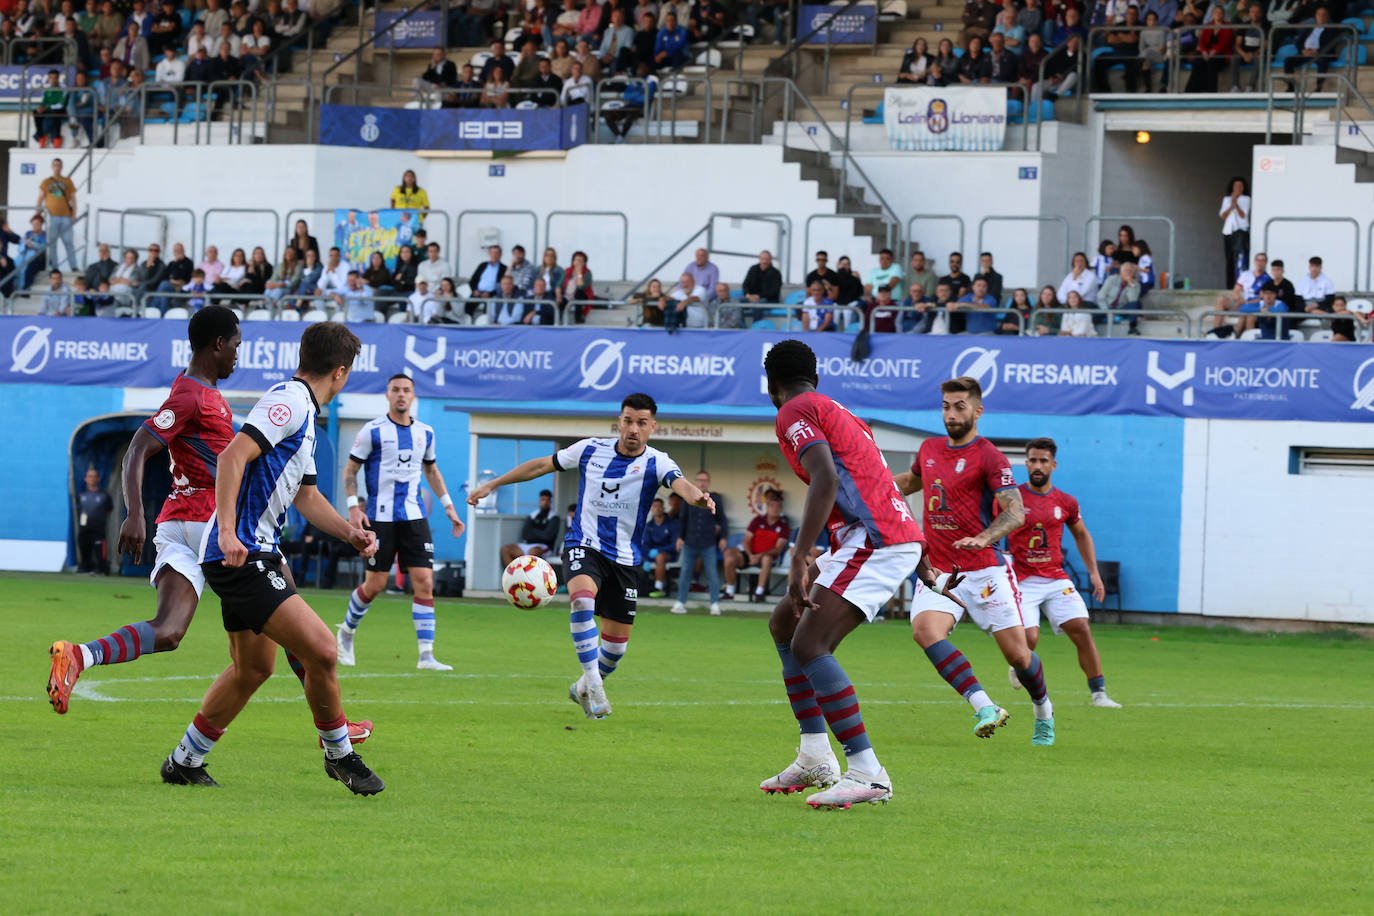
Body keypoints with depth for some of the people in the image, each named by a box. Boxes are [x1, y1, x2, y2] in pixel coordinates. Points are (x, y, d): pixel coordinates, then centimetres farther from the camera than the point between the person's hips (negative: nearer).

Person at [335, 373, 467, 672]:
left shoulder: (425, 433, 9)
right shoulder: (373, 431, -4)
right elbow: (350, 470, 0)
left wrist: (448, 505, 17)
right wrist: (353, 507, -12)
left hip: (413, 516, 4)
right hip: (380, 516, -4)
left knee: (425, 582, -8)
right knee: (375, 585, 0)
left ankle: (426, 655, -8)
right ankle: (347, 631, 29)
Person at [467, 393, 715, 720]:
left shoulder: (656, 463, -9)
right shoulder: (590, 450, -3)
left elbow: (680, 483, -31)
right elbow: (542, 465, 9)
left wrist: (697, 497, -55)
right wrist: (492, 485, 11)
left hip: (625, 558, 1)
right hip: (583, 546, -1)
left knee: (617, 640, 6)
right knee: (583, 598, -33)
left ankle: (583, 690, 35)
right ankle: (593, 681, -27)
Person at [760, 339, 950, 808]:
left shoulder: (795, 412, -3)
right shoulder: (838, 414, 26)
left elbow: (826, 480, -20)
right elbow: (877, 487, 29)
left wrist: (800, 558, -25)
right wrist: (921, 564, 35)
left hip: (874, 540, -10)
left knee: (808, 646, -18)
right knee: (783, 624, 19)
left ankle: (867, 772, -26)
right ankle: (815, 758, 19)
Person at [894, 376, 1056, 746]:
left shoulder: (989, 457, -8)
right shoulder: (929, 449, 11)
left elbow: (1016, 512, -19)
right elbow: (913, 480, 35)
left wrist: (983, 538, -36)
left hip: (983, 571, -4)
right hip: (937, 572, 4)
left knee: (1017, 655, -1)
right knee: (925, 629, -27)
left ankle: (1043, 711, 32)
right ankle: (984, 708, -33)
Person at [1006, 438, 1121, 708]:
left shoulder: (1065, 503, 7)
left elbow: (1082, 535, 22)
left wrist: (1094, 573, 15)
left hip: (1056, 579, 3)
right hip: (1022, 582, -3)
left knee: (1081, 628, -14)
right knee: (1029, 638, -18)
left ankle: (1098, 693, -8)